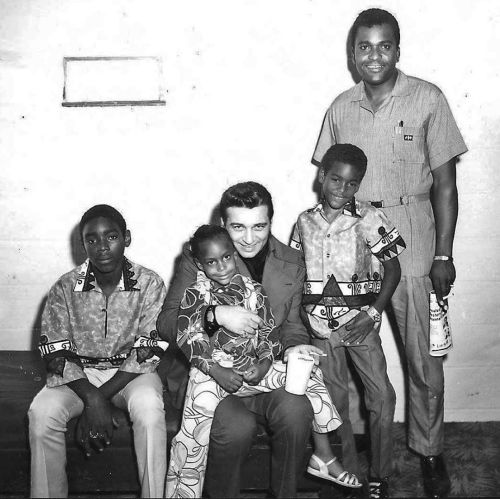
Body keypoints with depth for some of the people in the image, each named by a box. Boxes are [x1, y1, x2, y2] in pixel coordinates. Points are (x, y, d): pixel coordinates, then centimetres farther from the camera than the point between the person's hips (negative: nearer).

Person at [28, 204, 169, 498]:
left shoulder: (150, 284, -9)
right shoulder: (66, 288, -6)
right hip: (77, 375, 2)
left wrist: (102, 397, -22)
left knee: (148, 406, -33)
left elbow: (147, 353, -12)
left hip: (131, 372, -1)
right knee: (42, 412, -26)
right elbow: (55, 354, -8)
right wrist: (92, 399, -24)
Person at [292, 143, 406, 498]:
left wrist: (373, 313, -12)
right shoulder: (305, 223, 5)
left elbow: (393, 269, -4)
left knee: (381, 395, -5)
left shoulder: (370, 219, -5)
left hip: (360, 319, -2)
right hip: (319, 323, 3)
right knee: (334, 399, 10)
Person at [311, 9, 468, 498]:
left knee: (423, 358, 4)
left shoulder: (427, 99, -3)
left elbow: (445, 184, -3)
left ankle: (429, 451, 24)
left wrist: (443, 255, -7)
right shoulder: (341, 108, 6)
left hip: (411, 242, -2)